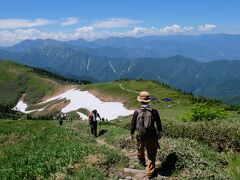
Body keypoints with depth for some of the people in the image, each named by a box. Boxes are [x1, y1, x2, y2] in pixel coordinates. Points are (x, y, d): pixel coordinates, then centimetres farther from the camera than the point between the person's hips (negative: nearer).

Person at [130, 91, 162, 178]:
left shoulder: (136, 112, -13)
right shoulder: (154, 111, -11)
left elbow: (133, 125, -4)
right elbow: (159, 124, 1)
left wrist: (131, 134, 13)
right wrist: (159, 133, 19)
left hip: (140, 137, 1)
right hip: (152, 137, -1)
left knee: (140, 150, 30)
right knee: (151, 155, 13)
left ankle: (142, 162, 55)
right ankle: (150, 172, 19)